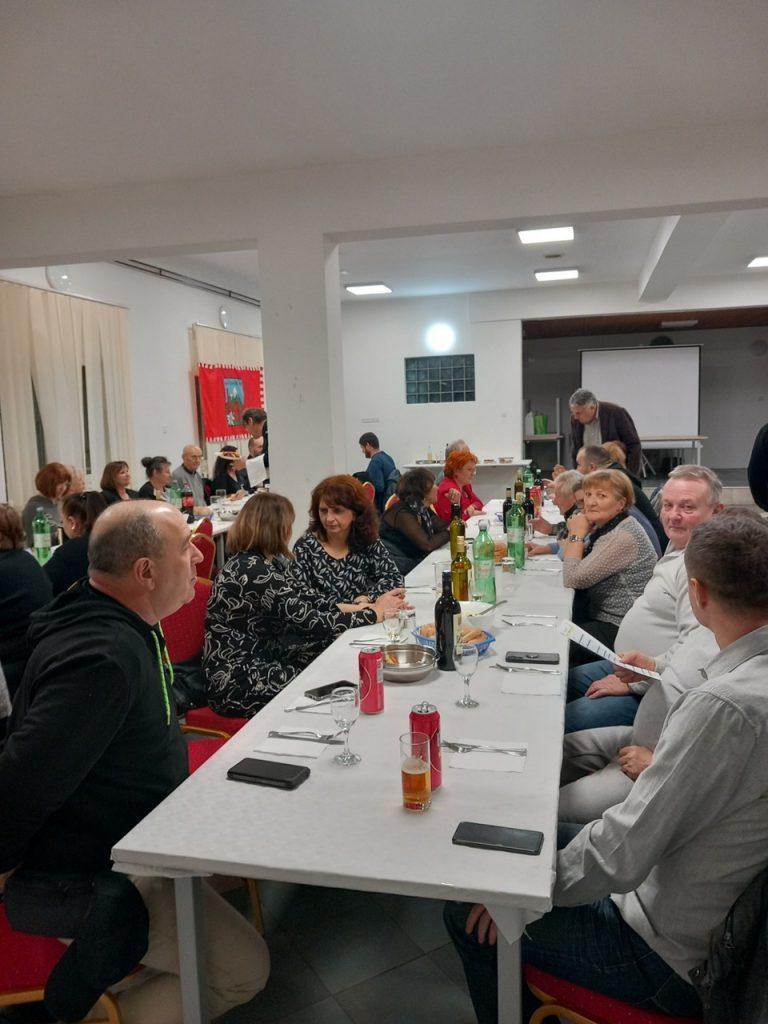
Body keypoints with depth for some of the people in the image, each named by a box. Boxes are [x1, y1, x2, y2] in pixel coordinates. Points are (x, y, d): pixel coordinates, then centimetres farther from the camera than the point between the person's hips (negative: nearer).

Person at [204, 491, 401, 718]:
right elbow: (313, 622, -23)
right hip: (235, 684, -9)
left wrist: (352, 607, -1)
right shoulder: (253, 570, -25)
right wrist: (375, 613, -12)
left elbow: (303, 598, 10)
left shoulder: (262, 561, 4)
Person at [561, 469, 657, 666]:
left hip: (617, 628, -9)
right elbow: (566, 557, 14)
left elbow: (574, 579, -22)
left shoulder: (623, 536, -23)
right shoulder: (603, 526, 7)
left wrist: (577, 534, -13)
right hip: (597, 616, 9)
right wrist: (576, 533, -3)